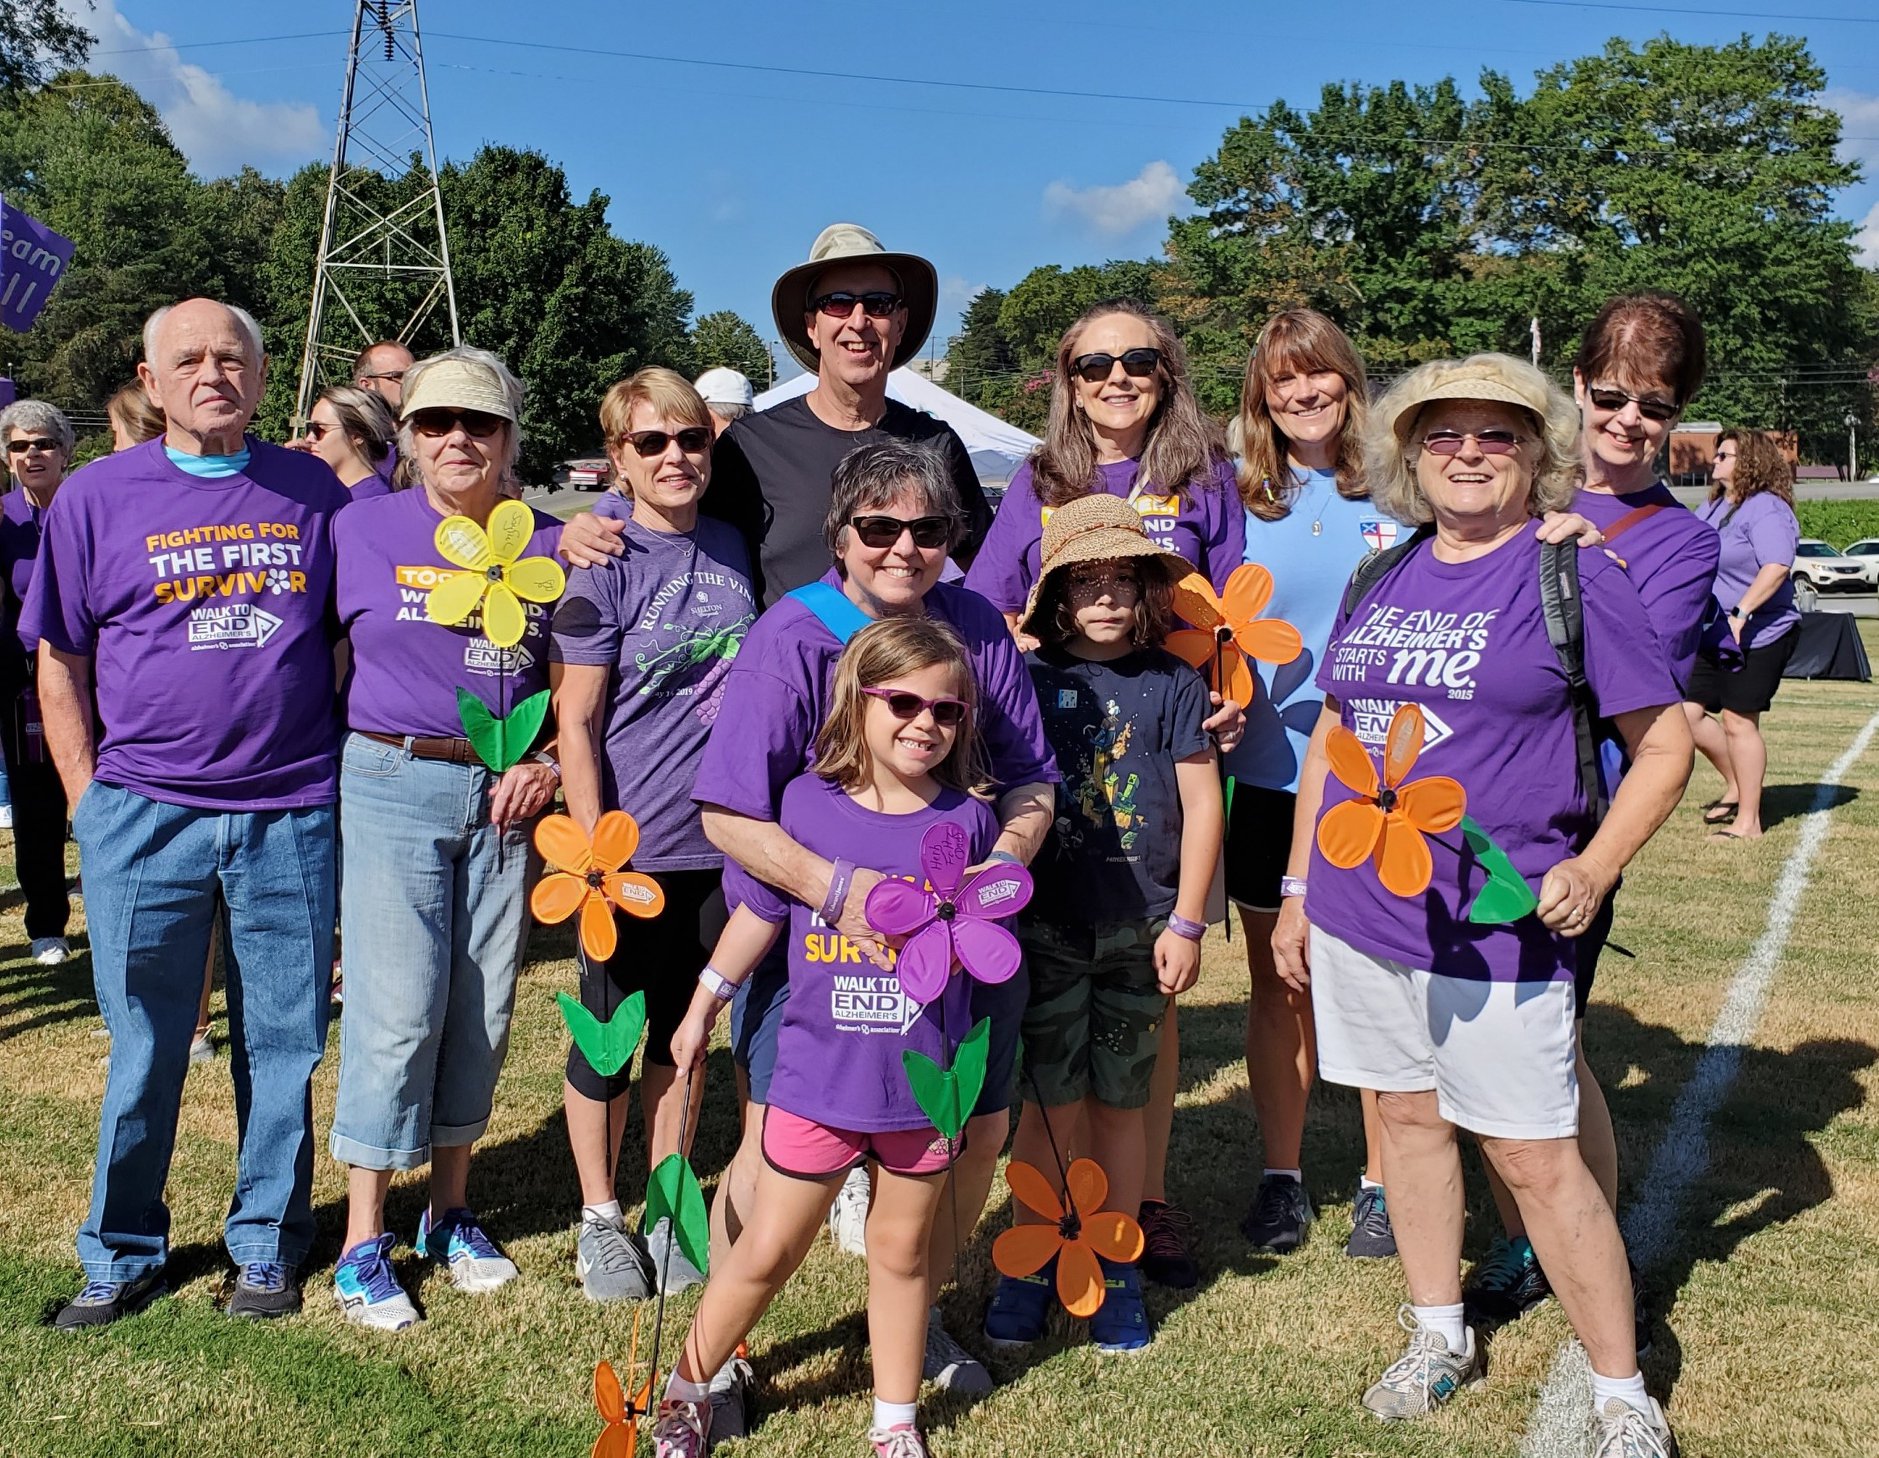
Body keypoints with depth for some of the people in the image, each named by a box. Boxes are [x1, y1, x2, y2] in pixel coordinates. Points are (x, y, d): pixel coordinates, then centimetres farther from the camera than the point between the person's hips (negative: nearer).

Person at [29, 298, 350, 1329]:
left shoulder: (311, 491, 6)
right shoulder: (96, 497, 4)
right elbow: (60, 661, 7)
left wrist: (340, 761, 6)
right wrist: (88, 799, 2)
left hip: (292, 817, 1)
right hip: (145, 817, -1)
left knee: (284, 1046, 8)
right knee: (145, 1050, 7)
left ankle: (266, 1243, 24)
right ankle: (123, 1253, 24)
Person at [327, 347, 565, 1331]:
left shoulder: (544, 546, 7)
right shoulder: (363, 529, 1)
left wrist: (547, 762, -4)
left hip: (506, 796, 3)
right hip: (393, 783, -3)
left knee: (484, 1009, 9)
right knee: (396, 1010, -6)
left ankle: (450, 1212, 25)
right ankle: (363, 1243, 5)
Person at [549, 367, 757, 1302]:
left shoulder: (734, 550, 4)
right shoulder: (604, 567, -9)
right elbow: (576, 720, -11)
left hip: (719, 838, 4)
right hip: (630, 842, -4)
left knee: (685, 1028, 15)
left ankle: (667, 1206, 30)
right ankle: (599, 1218, 25)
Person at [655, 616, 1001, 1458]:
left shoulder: (966, 819, -4)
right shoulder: (807, 804, -7)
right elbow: (760, 913, 5)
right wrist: (703, 1007, 11)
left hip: (926, 1080, 1)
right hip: (817, 1075, -1)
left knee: (901, 1252, 15)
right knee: (766, 1252, 9)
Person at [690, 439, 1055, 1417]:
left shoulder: (977, 629, -3)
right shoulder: (792, 638, -15)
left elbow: (1031, 779, 5)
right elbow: (728, 814, -20)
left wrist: (1006, 854, -16)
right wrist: (834, 887, -33)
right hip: (811, 934, -4)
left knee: (978, 1127, 13)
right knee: (777, 1151, -2)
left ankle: (916, 1318, 37)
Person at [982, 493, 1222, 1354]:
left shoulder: (1172, 683, 1)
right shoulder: (1028, 680, 2)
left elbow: (1202, 804, 1)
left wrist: (1186, 922, -2)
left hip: (1139, 928, 0)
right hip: (1045, 926, 0)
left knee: (1121, 1101, 10)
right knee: (1051, 1102, 3)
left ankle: (1115, 1269, 24)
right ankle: (1031, 1266, 18)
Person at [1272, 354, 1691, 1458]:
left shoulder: (1574, 577, -5)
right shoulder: (1383, 578, 10)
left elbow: (1667, 742, -3)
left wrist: (1592, 872, -14)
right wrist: (1297, 890, 16)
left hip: (1498, 926, -5)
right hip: (1362, 911, 5)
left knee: (1537, 1158, -1)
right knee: (1410, 1115, 16)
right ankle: (1439, 1336, 35)